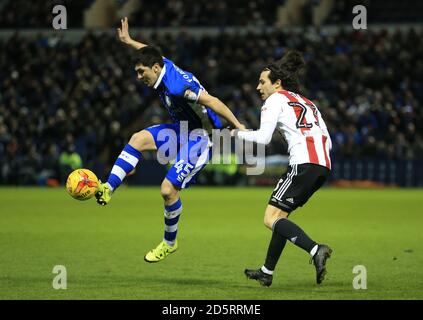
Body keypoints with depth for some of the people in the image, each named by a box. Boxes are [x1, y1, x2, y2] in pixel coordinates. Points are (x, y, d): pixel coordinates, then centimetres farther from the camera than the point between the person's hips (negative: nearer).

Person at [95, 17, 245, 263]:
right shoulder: (165, 66, -2)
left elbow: (213, 102, -31)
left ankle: (169, 243, 9)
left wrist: (238, 127, -30)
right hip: (183, 130, 10)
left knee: (168, 189, -11)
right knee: (138, 139, 2)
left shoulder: (177, 85, -30)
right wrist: (129, 41, 36)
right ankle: (108, 190, -1)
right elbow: (152, 53, 22)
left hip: (200, 137, -10)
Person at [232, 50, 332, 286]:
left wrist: (238, 133, 9)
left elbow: (263, 137, -6)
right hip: (323, 164, 9)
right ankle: (267, 272, 24)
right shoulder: (307, 103, 28)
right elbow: (327, 141, 22)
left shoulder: (275, 100, 5)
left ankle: (315, 250, -27)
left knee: (272, 219, -9)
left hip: (303, 163, -9)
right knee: (280, 215, 19)